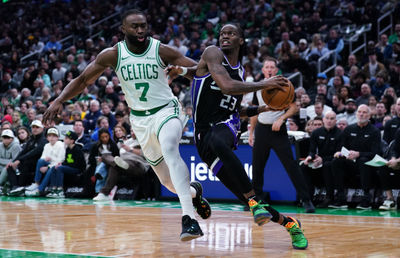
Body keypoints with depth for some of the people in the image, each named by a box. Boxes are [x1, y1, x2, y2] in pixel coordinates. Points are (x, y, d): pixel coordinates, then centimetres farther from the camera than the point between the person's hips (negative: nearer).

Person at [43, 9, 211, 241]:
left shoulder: (162, 51, -13)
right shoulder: (113, 55, -7)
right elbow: (83, 80, -2)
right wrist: (59, 100, -15)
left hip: (166, 110, -3)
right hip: (139, 118, 3)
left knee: (169, 150, -35)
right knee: (168, 180, 7)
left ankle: (189, 218, -38)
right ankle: (194, 192, 44)